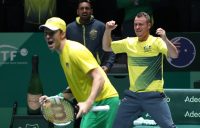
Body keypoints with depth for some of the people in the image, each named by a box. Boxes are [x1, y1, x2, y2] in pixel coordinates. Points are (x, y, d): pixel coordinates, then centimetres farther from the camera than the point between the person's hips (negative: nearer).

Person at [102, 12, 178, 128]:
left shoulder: (156, 42, -7)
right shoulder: (129, 42, 7)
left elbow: (175, 55, -20)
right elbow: (107, 47, 17)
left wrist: (165, 39, -38)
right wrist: (108, 31, -1)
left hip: (153, 95, -5)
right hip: (132, 95, 5)